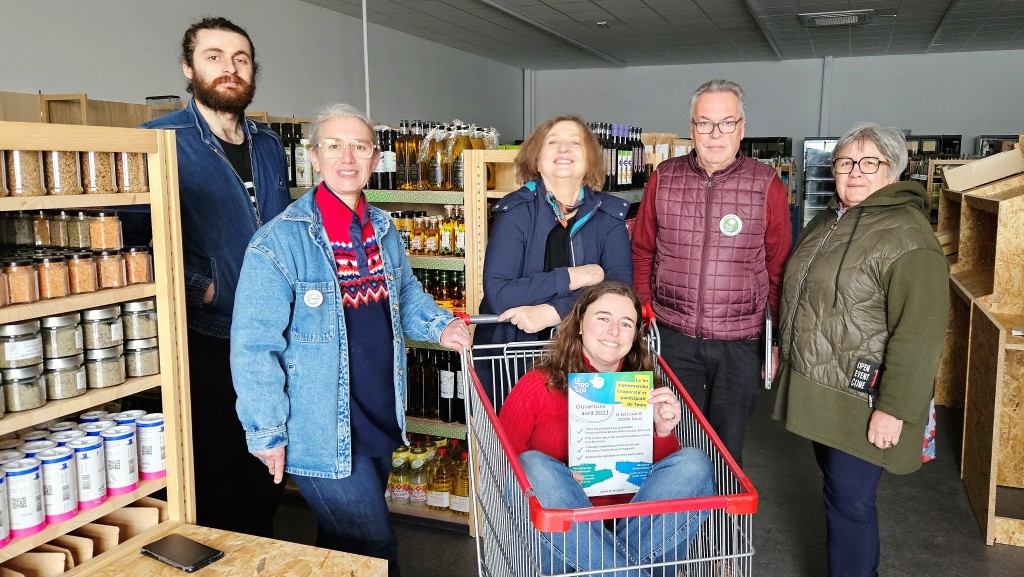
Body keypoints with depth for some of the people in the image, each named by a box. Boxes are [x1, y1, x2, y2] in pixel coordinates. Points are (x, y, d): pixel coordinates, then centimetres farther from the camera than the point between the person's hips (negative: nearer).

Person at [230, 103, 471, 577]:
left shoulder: (384, 232, 5)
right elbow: (254, 347, -16)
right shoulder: (279, 243, -17)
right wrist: (267, 433, -14)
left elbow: (406, 295, 19)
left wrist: (439, 326, -1)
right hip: (322, 437, -6)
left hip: (381, 422, 7)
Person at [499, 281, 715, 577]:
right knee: (533, 466, -30)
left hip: (630, 519, 3)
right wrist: (563, 480, -18)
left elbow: (661, 465, 9)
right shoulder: (537, 386, -1)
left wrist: (663, 433, -12)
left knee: (694, 463, -17)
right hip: (557, 534, -2)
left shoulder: (644, 390, 8)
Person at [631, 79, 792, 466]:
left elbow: (778, 267, 0)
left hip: (740, 345, -1)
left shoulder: (767, 185, -3)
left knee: (727, 450, 11)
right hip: (673, 337, 1)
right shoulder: (663, 179, 2)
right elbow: (643, 253, 7)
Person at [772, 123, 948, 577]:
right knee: (836, 486, 19)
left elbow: (918, 334, -22)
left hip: (859, 401, -8)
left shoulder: (908, 237, -17)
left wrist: (895, 409, -22)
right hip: (817, 392, 8)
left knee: (849, 501, -1)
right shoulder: (827, 222, 11)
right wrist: (784, 349, 24)